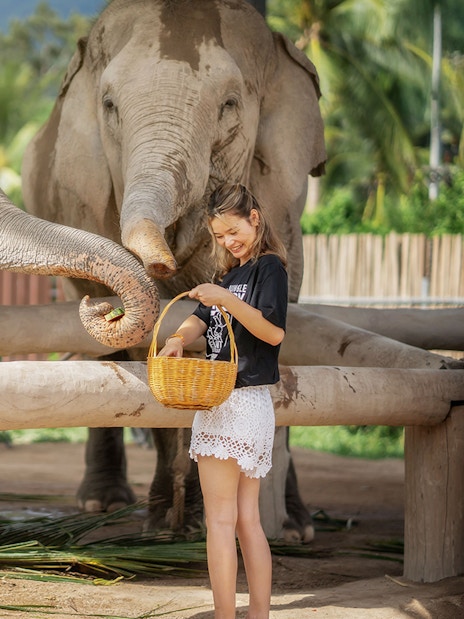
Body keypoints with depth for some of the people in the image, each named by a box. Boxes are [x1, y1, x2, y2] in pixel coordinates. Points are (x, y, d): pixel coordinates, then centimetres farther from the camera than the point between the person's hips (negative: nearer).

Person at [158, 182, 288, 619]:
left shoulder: (270, 267, -7)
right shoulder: (230, 273, 19)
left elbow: (274, 331, -17)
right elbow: (202, 318, 10)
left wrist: (228, 301, -26)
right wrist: (179, 338, -11)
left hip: (241, 401, -9)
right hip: (222, 400, 9)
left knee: (221, 519, -7)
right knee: (246, 519, 8)